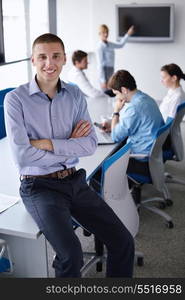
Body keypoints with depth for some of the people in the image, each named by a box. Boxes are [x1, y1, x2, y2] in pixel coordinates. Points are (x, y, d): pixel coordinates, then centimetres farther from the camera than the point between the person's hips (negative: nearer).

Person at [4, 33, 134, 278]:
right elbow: (22, 156, -16)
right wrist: (70, 146, -8)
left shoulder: (75, 95, 6)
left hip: (74, 180, 5)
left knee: (123, 242, -4)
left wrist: (48, 143, -15)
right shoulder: (16, 99, -7)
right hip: (39, 186, -4)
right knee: (71, 253, -26)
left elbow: (91, 145, -4)